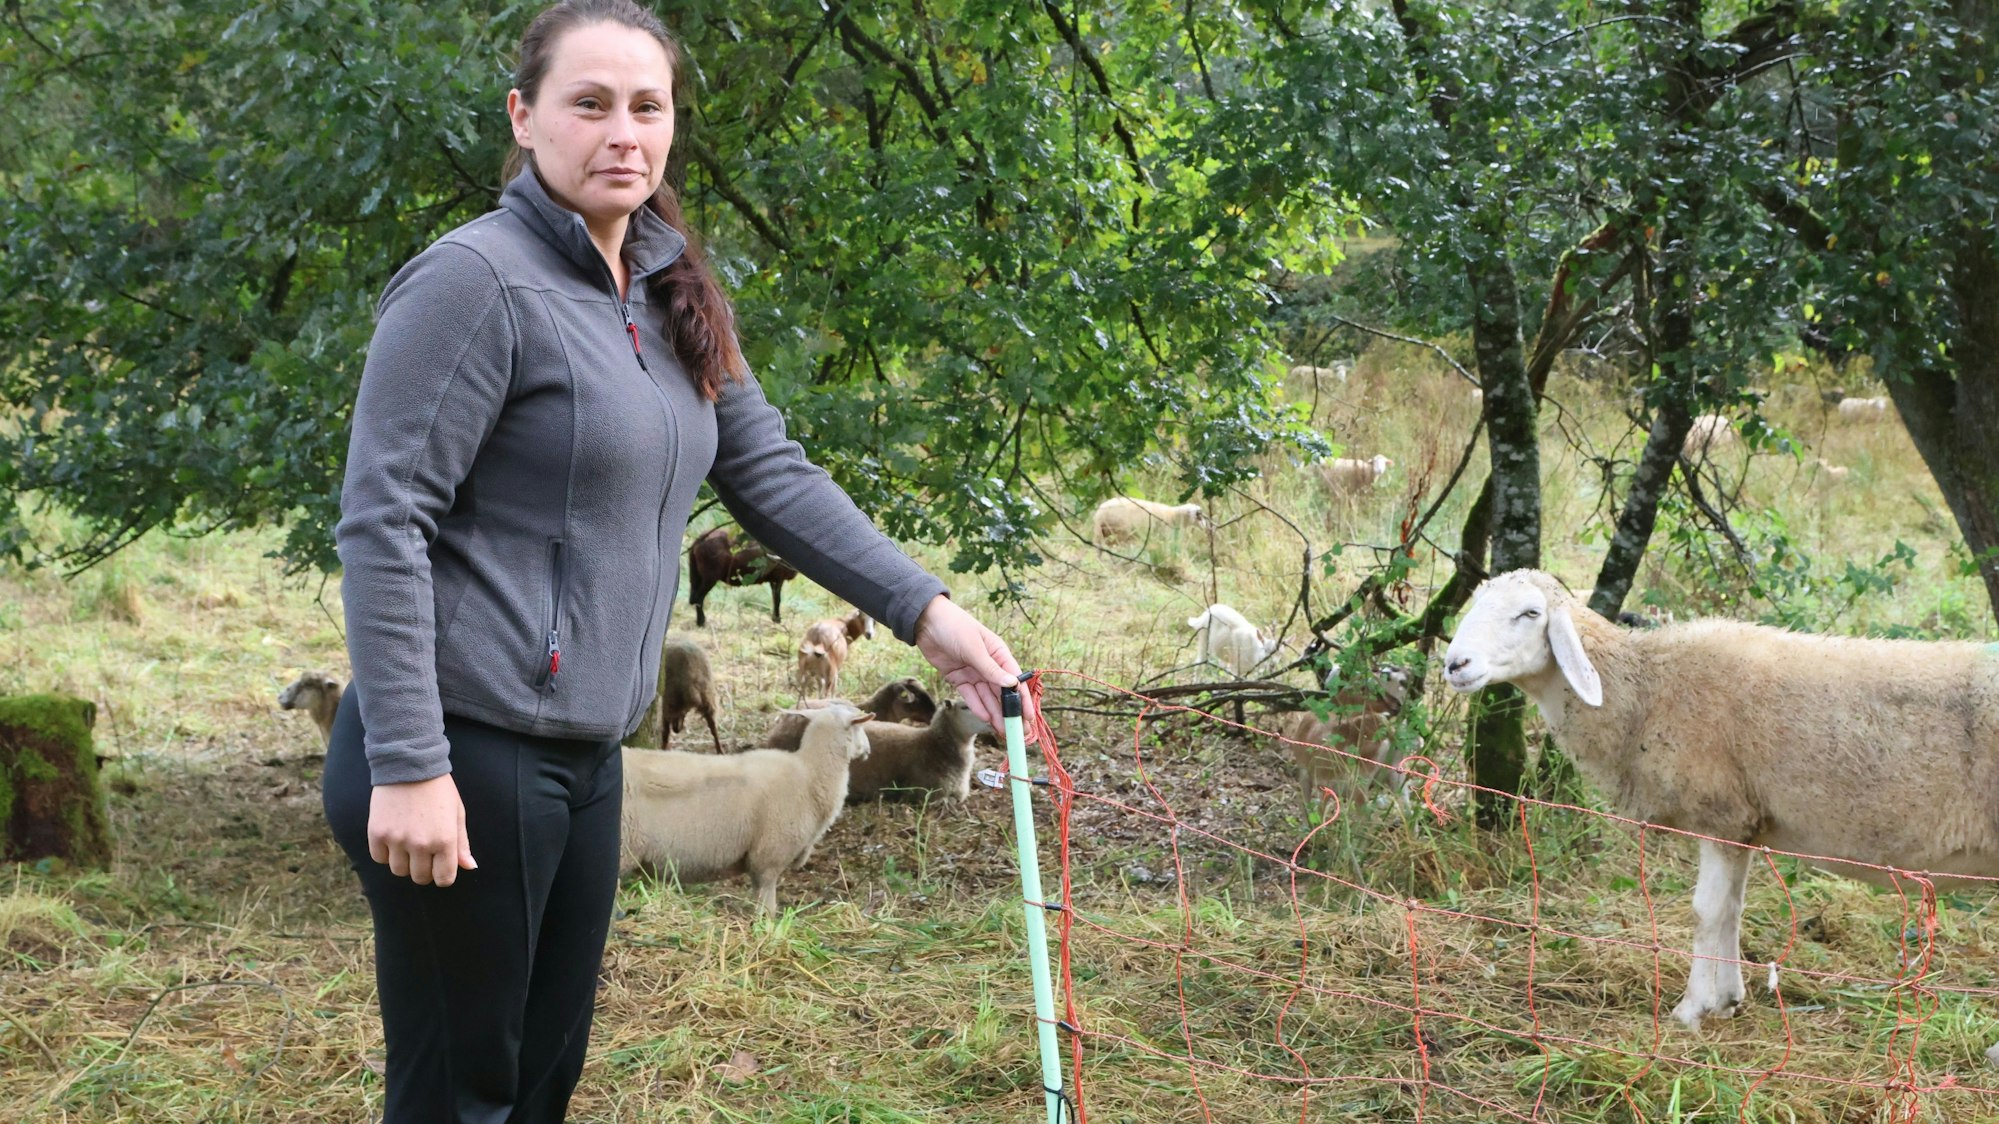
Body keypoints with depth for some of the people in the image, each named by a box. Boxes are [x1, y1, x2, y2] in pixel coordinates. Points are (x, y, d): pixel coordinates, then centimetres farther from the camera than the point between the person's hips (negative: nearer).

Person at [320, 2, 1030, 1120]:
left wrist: (928, 612, 5)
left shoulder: (670, 293, 11)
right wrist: (408, 768, -21)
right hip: (468, 753, -8)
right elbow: (383, 525, -18)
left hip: (585, 757, 8)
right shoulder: (478, 282, -14)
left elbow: (769, 472, 13)